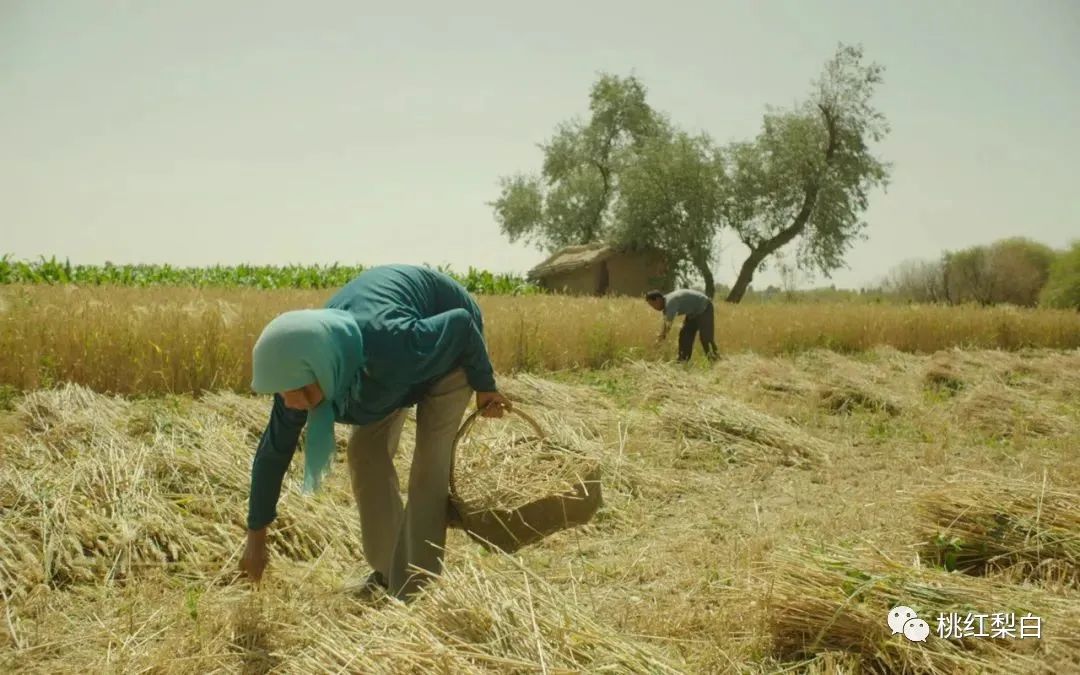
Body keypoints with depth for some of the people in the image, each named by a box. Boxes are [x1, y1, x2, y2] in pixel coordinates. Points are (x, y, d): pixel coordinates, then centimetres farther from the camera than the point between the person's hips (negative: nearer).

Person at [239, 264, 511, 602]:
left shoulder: (395, 349, -46)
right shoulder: (301, 370, -28)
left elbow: (461, 323, -28)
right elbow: (273, 450, -14)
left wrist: (484, 386, -12)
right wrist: (256, 535, -6)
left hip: (450, 341, -5)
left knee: (430, 460, -11)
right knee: (367, 450, 0)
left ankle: (414, 590, -2)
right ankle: (387, 569, 17)